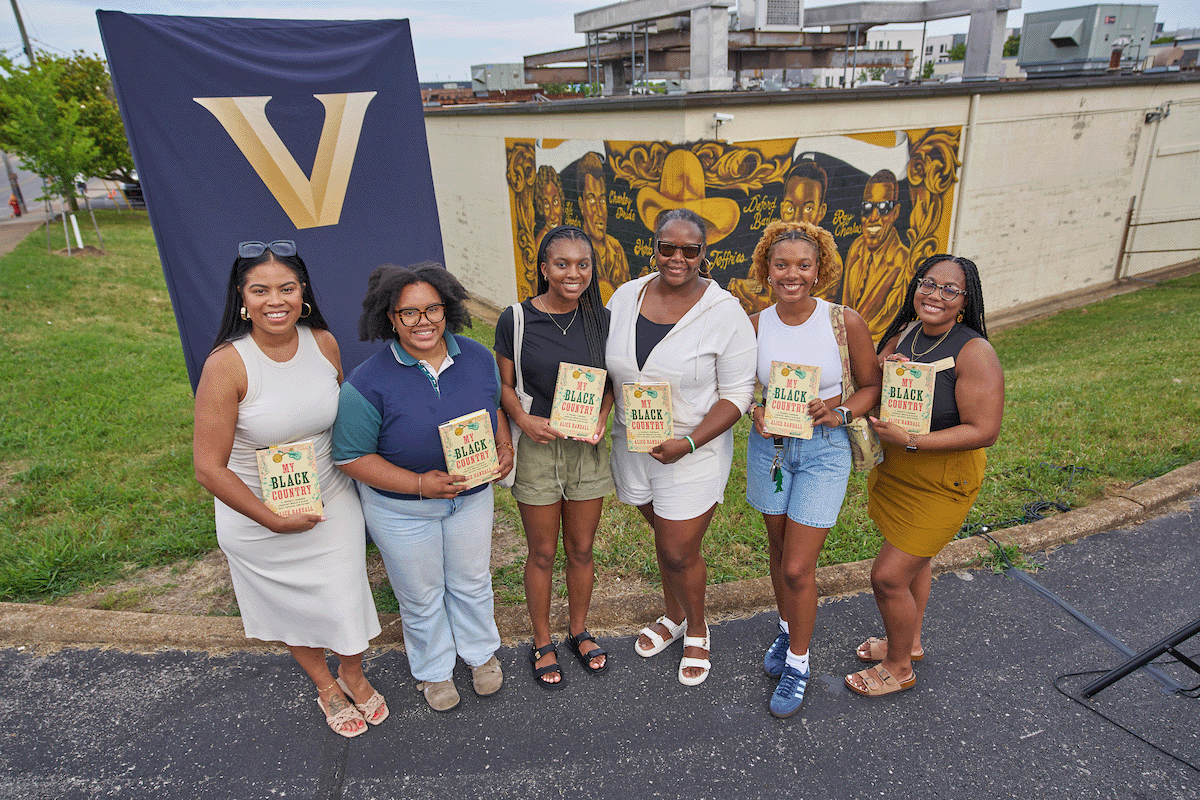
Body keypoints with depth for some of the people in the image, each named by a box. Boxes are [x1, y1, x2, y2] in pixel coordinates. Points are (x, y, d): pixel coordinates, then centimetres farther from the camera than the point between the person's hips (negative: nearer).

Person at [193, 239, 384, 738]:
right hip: (258, 519, -3)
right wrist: (274, 521, -17)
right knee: (291, 605, 19)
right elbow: (209, 468, -20)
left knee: (345, 593, 16)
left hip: (332, 504, 3)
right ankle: (326, 687, 47)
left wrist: (356, 473, 7)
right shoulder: (227, 365, -23)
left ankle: (352, 673, 48)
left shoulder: (323, 343, -10)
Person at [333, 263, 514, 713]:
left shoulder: (477, 358, -10)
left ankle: (481, 653, 51)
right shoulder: (368, 382, -23)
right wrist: (420, 484, -27)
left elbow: (495, 406, 9)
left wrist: (505, 447, -10)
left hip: (472, 494, 3)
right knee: (421, 595, 18)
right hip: (401, 508, -3)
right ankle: (434, 670, 46)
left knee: (472, 582, 23)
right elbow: (351, 457, -19)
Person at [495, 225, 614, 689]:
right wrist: (522, 419, -19)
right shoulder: (516, 320, -9)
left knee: (581, 549, 16)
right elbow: (504, 384, -1)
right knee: (542, 553, 12)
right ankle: (542, 643, 34)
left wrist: (602, 417, -11)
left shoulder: (600, 319, -2)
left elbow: (611, 381, 7)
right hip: (536, 448, -2)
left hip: (588, 450, 3)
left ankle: (579, 632, 40)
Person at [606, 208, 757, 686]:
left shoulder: (724, 312, -15)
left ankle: (697, 629, 35)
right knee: (664, 535, 21)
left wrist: (687, 443, -21)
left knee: (679, 553, 4)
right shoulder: (625, 297, -1)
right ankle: (673, 616, 46)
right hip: (633, 444, 4)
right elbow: (606, 367, 11)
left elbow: (737, 394, -13)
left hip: (695, 451, -4)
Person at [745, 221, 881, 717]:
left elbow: (872, 386, -1)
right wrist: (755, 412, -12)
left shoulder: (845, 323, -12)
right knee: (779, 551, 19)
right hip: (769, 446, 3)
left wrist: (841, 412, -19)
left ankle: (798, 663, 24)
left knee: (798, 567, 0)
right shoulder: (755, 326, -5)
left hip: (824, 450, -3)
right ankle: (787, 630, 45)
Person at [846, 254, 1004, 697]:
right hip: (894, 471, 7)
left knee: (888, 576, -2)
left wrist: (909, 441, -29)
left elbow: (983, 430, -24)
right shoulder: (903, 333, -3)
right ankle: (909, 641, 47)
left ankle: (899, 668, 23)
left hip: (943, 482, -7)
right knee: (913, 559, 25)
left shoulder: (975, 352, -22)